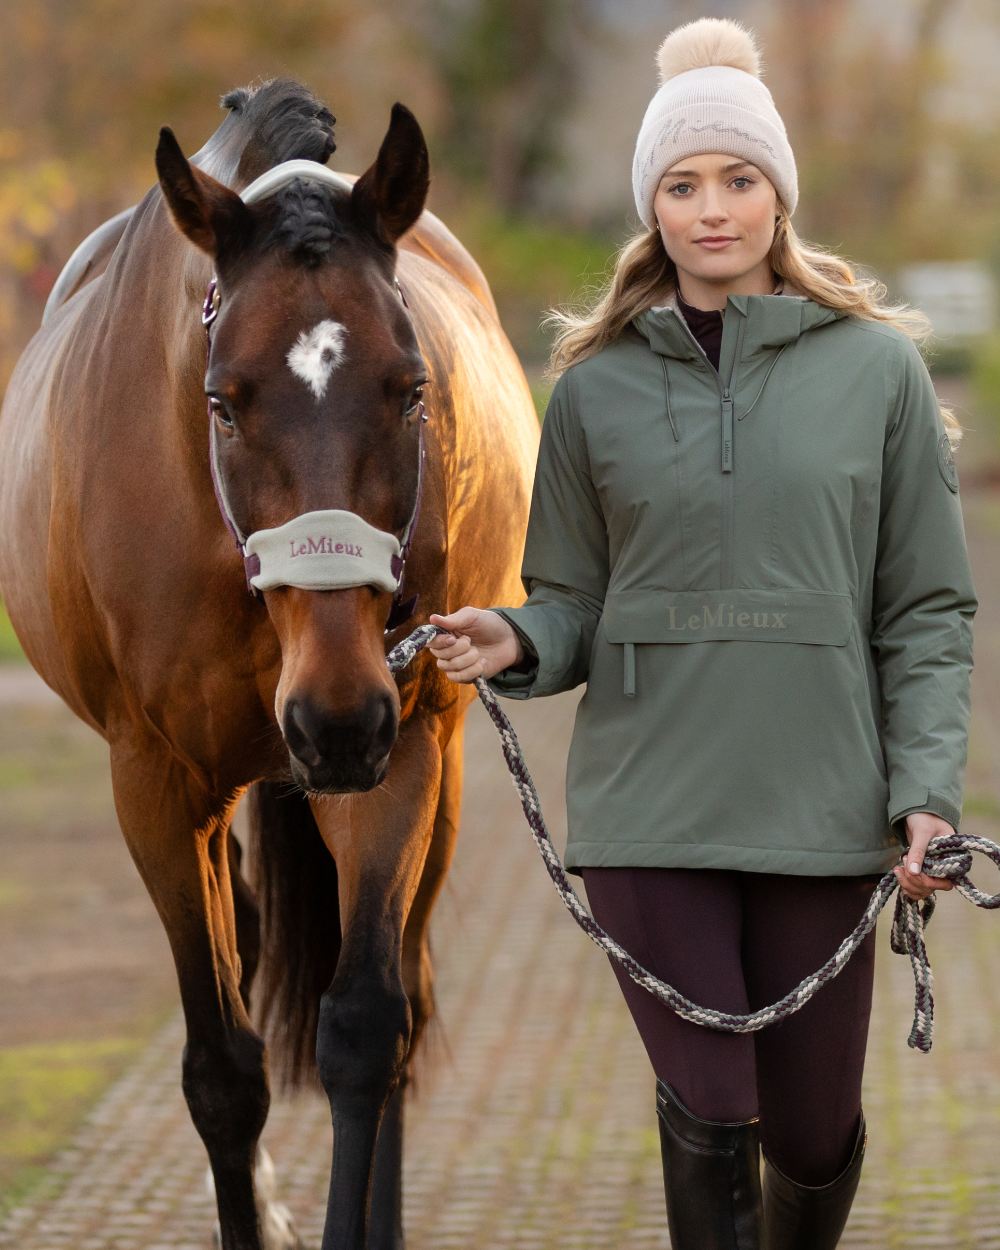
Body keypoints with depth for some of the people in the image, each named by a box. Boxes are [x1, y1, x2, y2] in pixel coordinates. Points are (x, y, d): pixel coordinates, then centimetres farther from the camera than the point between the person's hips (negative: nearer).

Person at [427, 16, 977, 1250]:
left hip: (818, 808, 0)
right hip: (648, 807, 0)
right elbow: (572, 599, 10)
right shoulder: (599, 388, 5)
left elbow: (927, 612, 3)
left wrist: (928, 789, -8)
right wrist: (515, 644, -13)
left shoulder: (875, 370, 2)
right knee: (709, 1118, -6)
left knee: (811, 1125, 8)